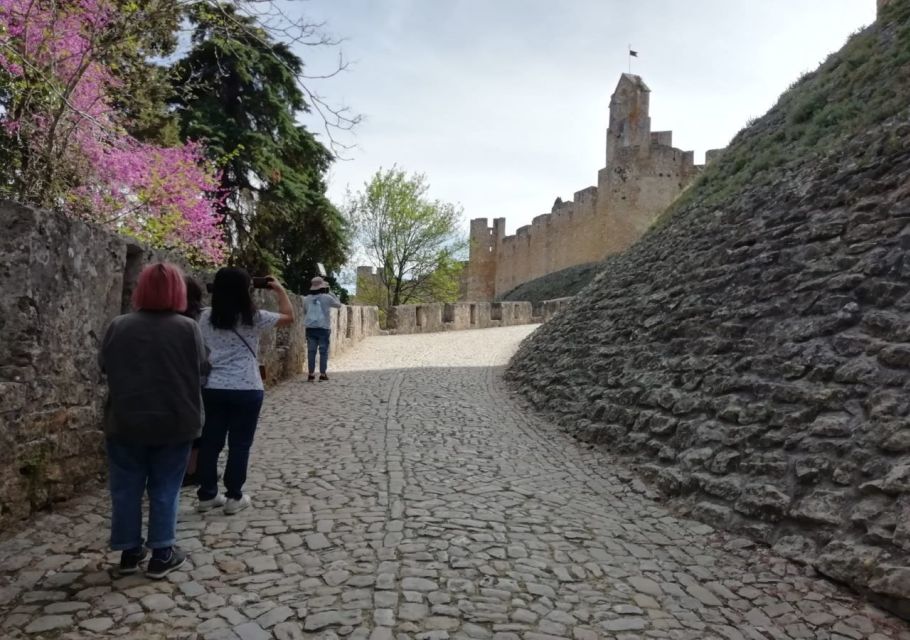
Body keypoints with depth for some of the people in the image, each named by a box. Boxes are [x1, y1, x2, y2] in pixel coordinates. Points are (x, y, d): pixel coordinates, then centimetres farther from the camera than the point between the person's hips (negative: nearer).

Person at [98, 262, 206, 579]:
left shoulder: (118, 326, -4)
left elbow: (104, 366, 8)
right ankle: (162, 554, 14)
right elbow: (199, 368, 0)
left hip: (125, 422, 2)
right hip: (174, 423, -1)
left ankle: (129, 551, 24)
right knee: (165, 488, 9)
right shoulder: (188, 328, -10)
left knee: (126, 488, 14)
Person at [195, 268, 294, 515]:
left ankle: (206, 495, 20)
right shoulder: (253, 318, -8)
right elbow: (289, 317, 4)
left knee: (211, 441, 12)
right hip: (246, 390, -4)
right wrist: (280, 289, 14)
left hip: (213, 388, 4)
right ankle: (233, 497, 13)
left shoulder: (205, 317, 3)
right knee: (239, 444, 6)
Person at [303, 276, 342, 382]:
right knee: (323, 351, 3)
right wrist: (330, 294, 16)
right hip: (323, 328, -3)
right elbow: (338, 304, 10)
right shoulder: (327, 297, -5)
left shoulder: (306, 299, 5)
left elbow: (304, 312, 16)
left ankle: (311, 374, 5)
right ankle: (322, 374, 1)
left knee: (311, 351, 5)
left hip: (310, 328, 3)